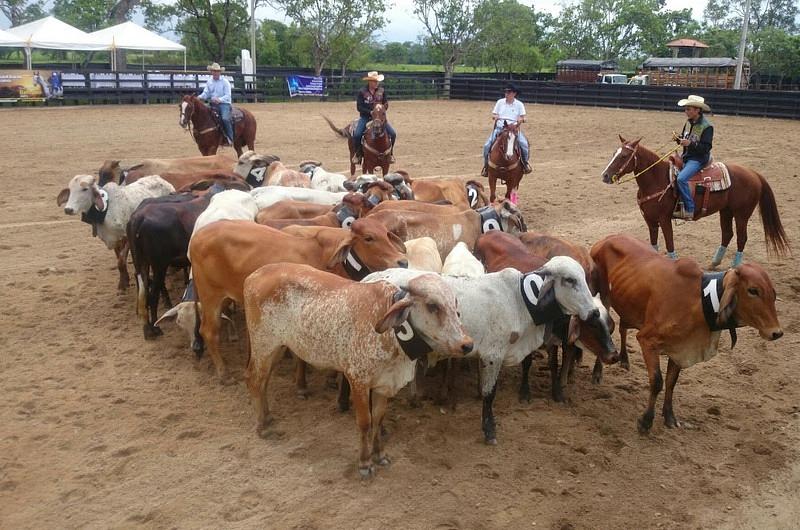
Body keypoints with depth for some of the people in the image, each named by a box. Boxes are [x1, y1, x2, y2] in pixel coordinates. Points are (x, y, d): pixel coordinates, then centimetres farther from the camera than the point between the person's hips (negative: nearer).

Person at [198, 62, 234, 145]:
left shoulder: (225, 82, -2)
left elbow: (227, 96, -8)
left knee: (225, 118, -30)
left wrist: (219, 99, -27)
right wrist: (200, 97, -12)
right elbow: (206, 93, 11)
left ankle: (230, 138, -20)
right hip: (213, 104, 6)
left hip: (224, 103, -6)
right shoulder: (209, 82, 13)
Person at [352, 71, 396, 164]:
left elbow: (386, 104, 9)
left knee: (393, 134, -13)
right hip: (365, 117, -2)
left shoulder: (381, 91, 3)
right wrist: (370, 112, -19)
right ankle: (358, 153, 2)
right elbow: (359, 107, -8)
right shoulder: (362, 92, -6)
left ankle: (390, 152, 11)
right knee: (356, 135, -24)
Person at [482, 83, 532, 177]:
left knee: (524, 145, -24)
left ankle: (524, 162, 3)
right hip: (499, 128, 1)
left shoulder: (519, 104, 5)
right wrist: (495, 117, -11)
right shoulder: (500, 102, 9)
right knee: (487, 146, -18)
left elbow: (522, 118, 6)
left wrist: (521, 120, -17)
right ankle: (486, 165, 4)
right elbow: (493, 115, 12)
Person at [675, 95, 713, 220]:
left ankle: (689, 210, -24)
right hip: (686, 156, 9)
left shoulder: (707, 127, -15)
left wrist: (690, 143, -31)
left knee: (681, 178, -29)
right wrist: (679, 139, -3)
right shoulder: (689, 122, 8)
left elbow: (706, 148, -18)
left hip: (698, 159, -9)